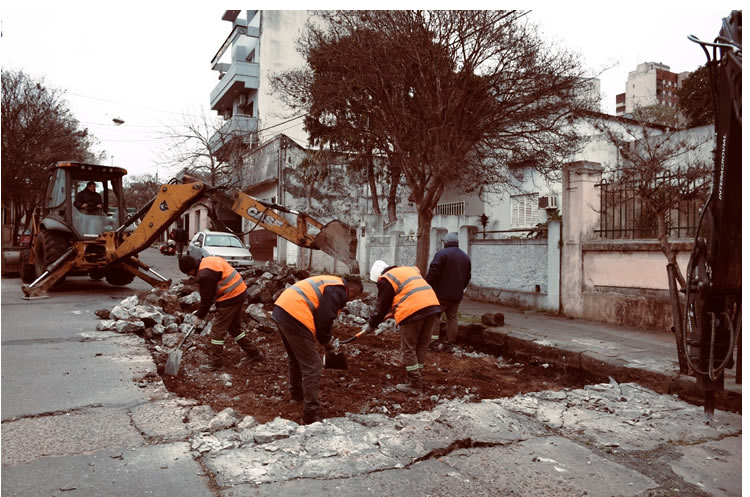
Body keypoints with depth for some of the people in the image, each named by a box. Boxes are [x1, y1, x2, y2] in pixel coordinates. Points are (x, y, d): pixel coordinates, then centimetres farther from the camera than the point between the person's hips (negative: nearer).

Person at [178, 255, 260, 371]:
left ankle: (215, 362, 9)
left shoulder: (205, 275, -20)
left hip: (230, 298, -10)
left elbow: (206, 299, -13)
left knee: (218, 330, 1)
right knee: (235, 327, 21)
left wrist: (200, 317, 1)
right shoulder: (208, 261, 11)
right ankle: (253, 353, 28)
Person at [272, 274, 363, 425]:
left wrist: (325, 338, 26)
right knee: (312, 367, -2)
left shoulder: (330, 282, 23)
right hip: (295, 316, -10)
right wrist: (326, 341, 6)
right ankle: (311, 415, 1)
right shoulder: (338, 291, -6)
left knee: (296, 358, 29)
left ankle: (296, 394, 48)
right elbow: (324, 319, -12)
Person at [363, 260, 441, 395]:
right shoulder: (409, 269, 28)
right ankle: (416, 380, 21)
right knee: (421, 347, 15)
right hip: (433, 305, 8)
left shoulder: (386, 280, 4)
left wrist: (371, 324, 18)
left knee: (408, 349, 5)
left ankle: (414, 385, 7)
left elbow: (382, 307, 5)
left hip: (413, 310, -8)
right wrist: (396, 310, 41)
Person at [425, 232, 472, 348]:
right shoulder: (465, 257, 14)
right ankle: (450, 342, 15)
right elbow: (467, 277, 19)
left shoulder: (442, 253, -11)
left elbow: (433, 272, -18)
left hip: (441, 294, -6)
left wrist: (426, 286, -8)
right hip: (457, 295, 7)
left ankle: (434, 338, -5)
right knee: (453, 317, 13)